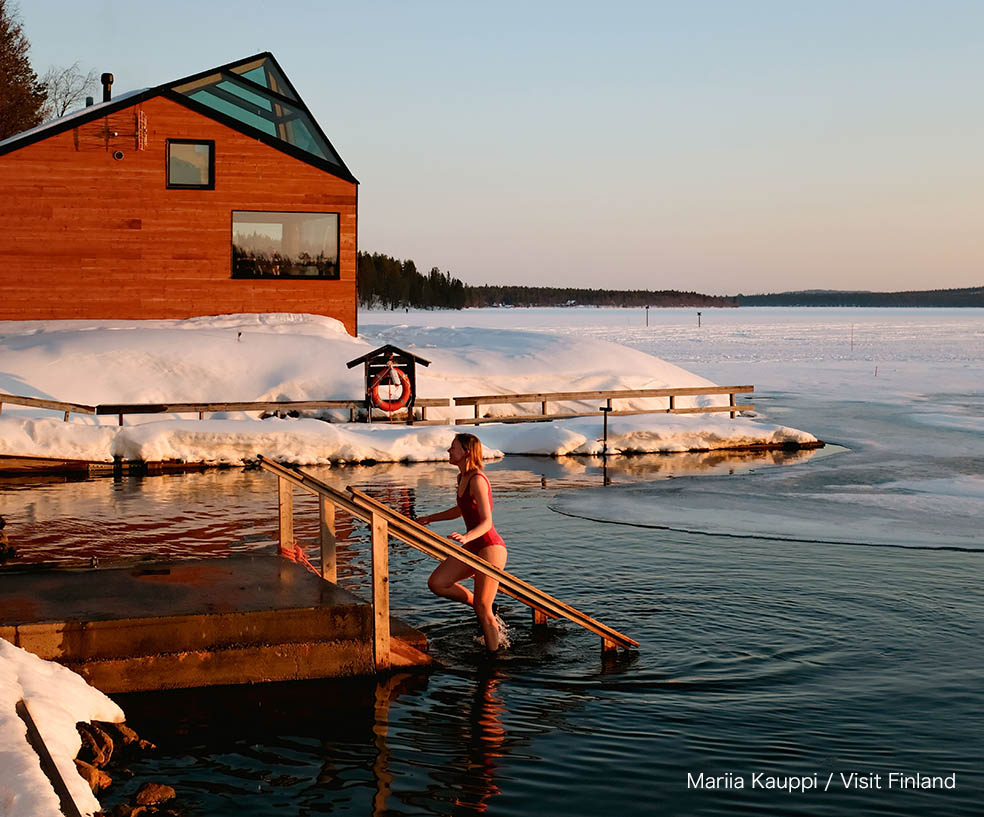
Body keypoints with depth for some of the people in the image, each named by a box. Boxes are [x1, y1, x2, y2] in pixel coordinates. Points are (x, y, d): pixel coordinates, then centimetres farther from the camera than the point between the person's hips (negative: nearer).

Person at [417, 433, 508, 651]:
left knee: (483, 611, -6)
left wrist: (466, 537, -42)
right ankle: (479, 606, 16)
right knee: (436, 583, 0)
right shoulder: (463, 478, 9)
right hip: (473, 547, 9)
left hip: (490, 548, -9)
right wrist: (429, 518, 31)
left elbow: (486, 522, -25)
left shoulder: (477, 480, -18)